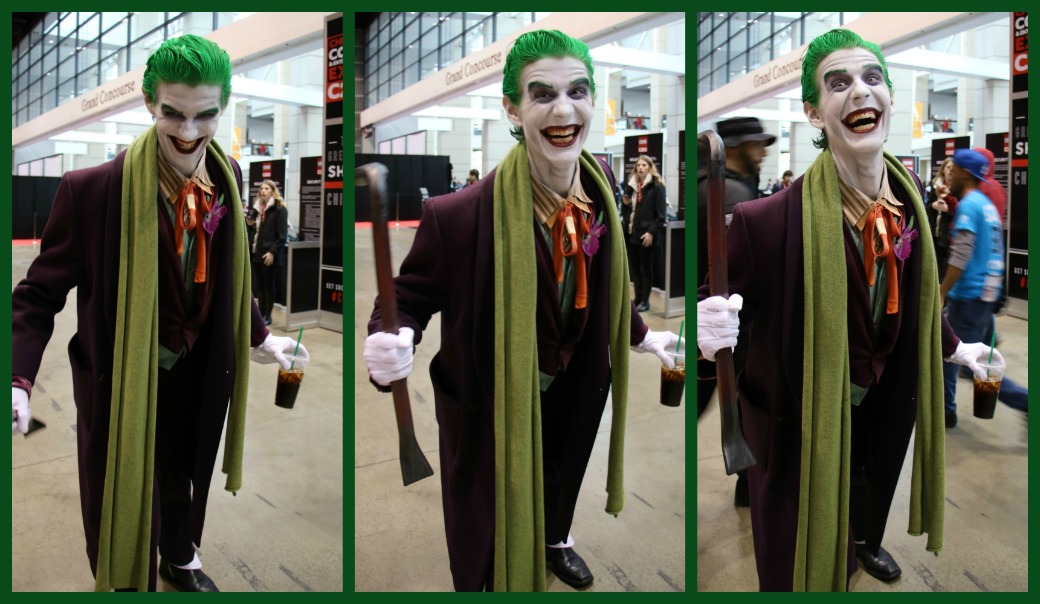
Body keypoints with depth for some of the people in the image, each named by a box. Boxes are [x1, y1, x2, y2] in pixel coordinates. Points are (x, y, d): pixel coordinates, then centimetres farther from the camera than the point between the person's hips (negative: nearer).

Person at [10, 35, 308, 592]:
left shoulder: (226, 176, -8)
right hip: (119, 379, -5)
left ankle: (179, 559, 57)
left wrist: (257, 337, 18)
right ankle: (124, 583, 44)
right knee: (120, 493, 14)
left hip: (196, 374, 5)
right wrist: (18, 380, -29)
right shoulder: (93, 189, -25)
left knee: (181, 476, 27)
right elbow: (40, 294, -17)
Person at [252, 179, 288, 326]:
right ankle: (260, 313, 16)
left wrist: (273, 252, -18)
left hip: (271, 254, -7)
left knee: (269, 285, 0)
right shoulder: (260, 208, 16)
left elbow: (282, 235, -13)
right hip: (259, 252, 7)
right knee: (261, 285, 10)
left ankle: (267, 316, 6)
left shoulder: (280, 209, -8)